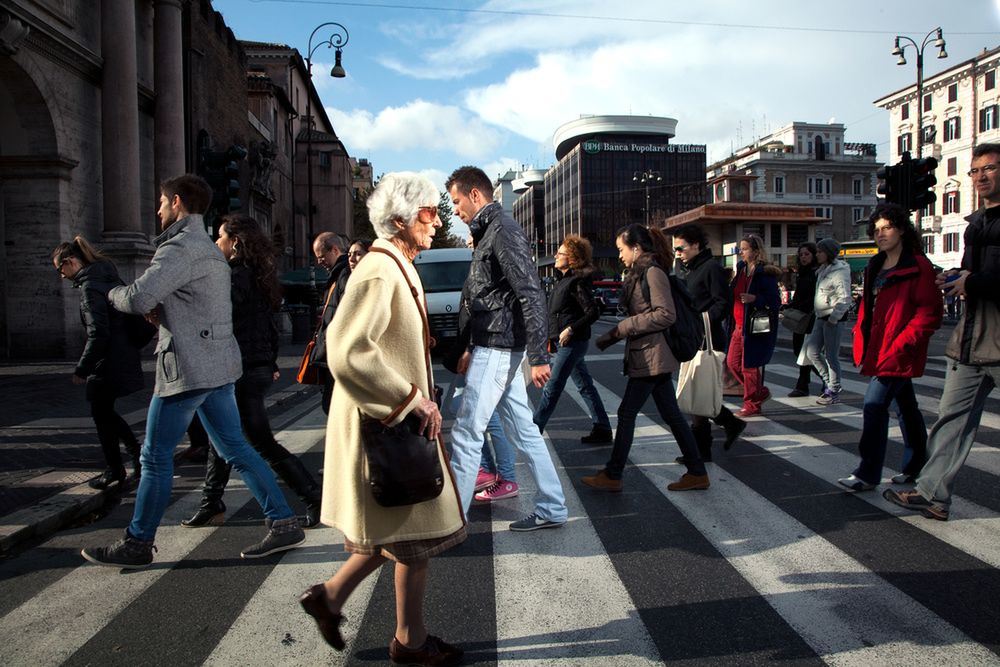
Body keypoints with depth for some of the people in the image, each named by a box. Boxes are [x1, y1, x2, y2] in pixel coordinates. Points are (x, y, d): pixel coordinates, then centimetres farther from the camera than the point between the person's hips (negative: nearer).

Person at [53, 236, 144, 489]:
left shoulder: (90, 286, -17)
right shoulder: (109, 278, 10)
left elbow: (97, 334, -23)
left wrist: (81, 369, -16)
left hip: (107, 364, -9)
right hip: (125, 358, 9)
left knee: (101, 415, 7)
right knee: (106, 412, 22)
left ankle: (114, 470, 18)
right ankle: (137, 453, 19)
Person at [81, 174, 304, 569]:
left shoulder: (180, 248, -14)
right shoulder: (209, 249, 19)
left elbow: (137, 299, -24)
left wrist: (113, 293, -1)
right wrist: (163, 311, 8)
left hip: (188, 368, -9)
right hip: (218, 364, 10)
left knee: (156, 457, 4)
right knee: (235, 449, 11)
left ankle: (137, 544, 17)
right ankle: (284, 524, 11)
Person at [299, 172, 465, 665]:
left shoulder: (397, 268, 13)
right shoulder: (380, 272, -20)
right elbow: (348, 353, -30)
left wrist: (419, 399, 16)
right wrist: (412, 400, -23)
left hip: (399, 422, 10)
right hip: (389, 426, -10)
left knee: (397, 529, 20)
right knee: (418, 535, 5)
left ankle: (330, 595, 31)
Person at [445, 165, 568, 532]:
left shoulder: (504, 231, -12)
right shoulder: (489, 232, 19)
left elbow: (531, 294, -20)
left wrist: (538, 357, -23)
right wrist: (472, 348, 24)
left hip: (497, 350, -10)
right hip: (494, 347, 10)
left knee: (466, 434, -5)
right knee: (523, 430, 12)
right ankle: (552, 509, 21)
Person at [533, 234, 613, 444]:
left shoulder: (578, 282, -14)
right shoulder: (564, 280, 14)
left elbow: (593, 312, -20)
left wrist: (571, 329, -22)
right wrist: (552, 337, 16)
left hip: (572, 342, -10)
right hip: (563, 342, 10)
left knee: (552, 387, -5)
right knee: (585, 385, 13)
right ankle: (602, 430, 20)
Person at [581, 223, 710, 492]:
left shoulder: (653, 273, -13)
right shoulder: (638, 274, 16)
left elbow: (666, 315, -20)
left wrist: (624, 327, -18)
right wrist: (612, 336, 13)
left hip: (651, 356, -10)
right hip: (651, 357, 10)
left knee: (626, 413, -3)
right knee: (671, 414, 12)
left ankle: (612, 476, 7)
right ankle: (697, 472, 18)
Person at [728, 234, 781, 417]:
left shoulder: (765, 273, -11)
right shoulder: (741, 269, 12)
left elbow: (776, 301, -14)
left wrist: (755, 299, -26)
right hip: (739, 326, 8)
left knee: (749, 366, -1)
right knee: (732, 362, 10)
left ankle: (752, 404, 14)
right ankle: (761, 392, 27)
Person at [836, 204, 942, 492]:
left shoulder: (918, 267, -11)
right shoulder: (875, 267, 15)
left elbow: (929, 313, -16)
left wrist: (899, 345, -21)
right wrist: (861, 341, 8)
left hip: (898, 352, -8)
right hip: (879, 350, 8)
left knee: (875, 406, -12)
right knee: (906, 407, 18)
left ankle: (868, 475, -5)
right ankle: (915, 467, 30)